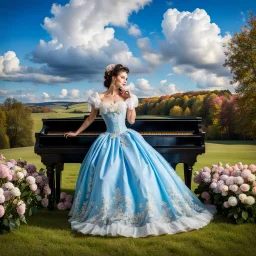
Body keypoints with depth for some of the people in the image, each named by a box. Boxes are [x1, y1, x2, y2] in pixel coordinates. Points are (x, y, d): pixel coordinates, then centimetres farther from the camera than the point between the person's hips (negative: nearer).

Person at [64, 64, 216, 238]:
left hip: (128, 139, 1)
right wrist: (76, 132, 21)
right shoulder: (99, 98, 4)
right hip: (109, 141, -1)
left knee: (141, 172, -10)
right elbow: (91, 119, 16)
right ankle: (110, 215, 9)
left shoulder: (127, 97, 8)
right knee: (107, 176, -9)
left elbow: (131, 120, 5)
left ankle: (146, 211, 5)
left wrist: (130, 101, 1)